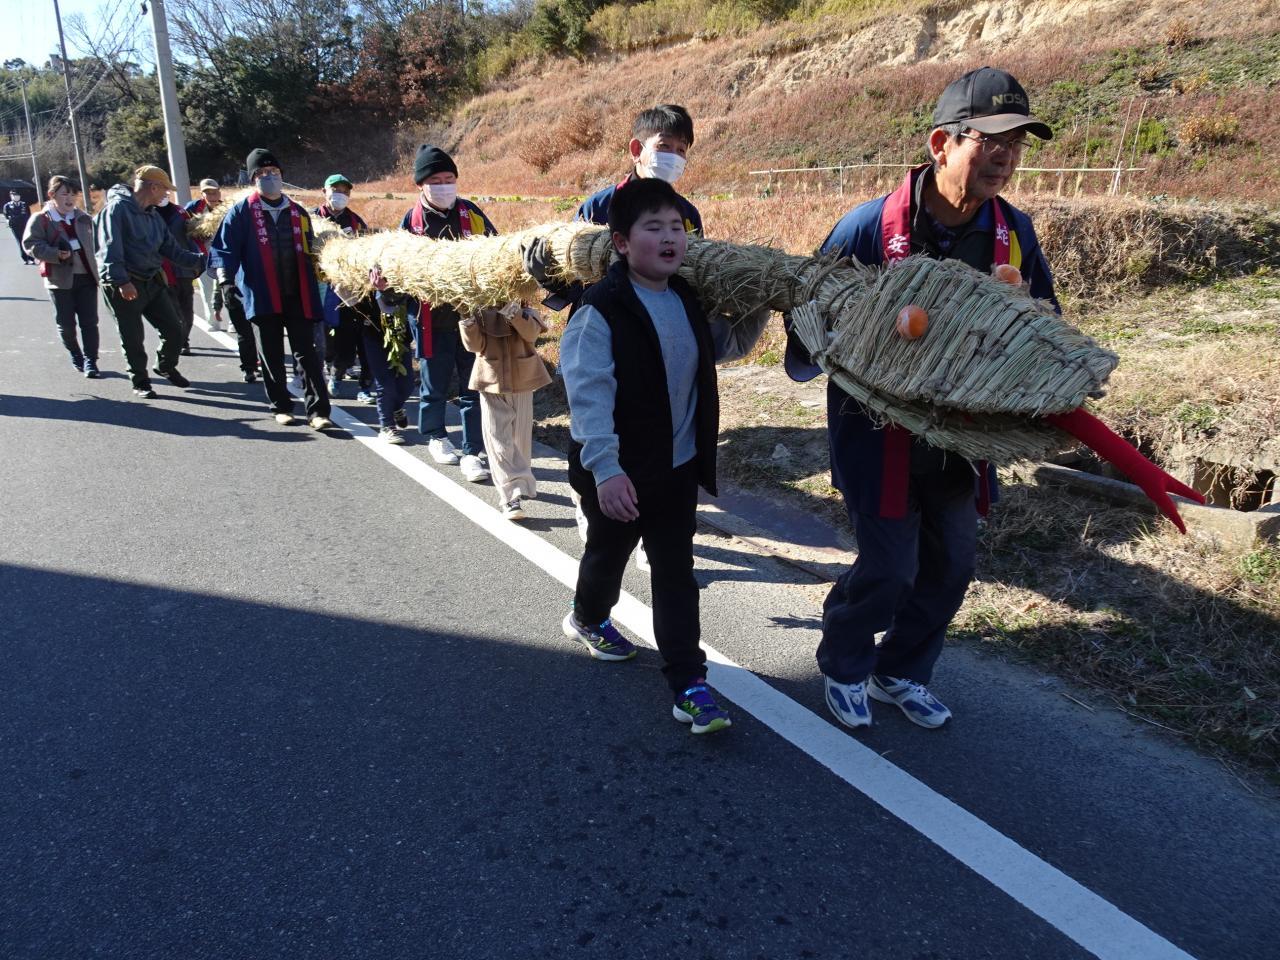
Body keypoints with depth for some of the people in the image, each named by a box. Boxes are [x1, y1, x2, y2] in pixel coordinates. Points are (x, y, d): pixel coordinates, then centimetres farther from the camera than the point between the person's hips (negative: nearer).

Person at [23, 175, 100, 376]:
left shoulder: (83, 218, 10)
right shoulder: (40, 219, -1)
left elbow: (96, 241, 16)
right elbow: (30, 243, -7)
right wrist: (56, 254, -22)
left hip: (86, 276, 2)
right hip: (60, 279, -2)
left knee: (89, 321, -3)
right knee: (66, 323, 6)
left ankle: (90, 360, 0)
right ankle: (76, 356, 27)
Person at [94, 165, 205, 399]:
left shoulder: (152, 215, 14)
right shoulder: (117, 208, -12)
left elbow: (171, 249, 15)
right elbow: (110, 249, -21)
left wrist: (201, 260, 6)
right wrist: (121, 281, -29)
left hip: (153, 282, 7)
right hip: (125, 287, -7)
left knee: (173, 329, 8)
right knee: (133, 338, 4)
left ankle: (166, 366, 33)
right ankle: (140, 382, 20)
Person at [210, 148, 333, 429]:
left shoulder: (298, 213, 13)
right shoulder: (242, 212, 3)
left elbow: (309, 252, 20)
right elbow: (223, 249, -1)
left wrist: (314, 286, 11)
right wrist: (226, 280, -16)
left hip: (298, 295, 2)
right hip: (262, 297, -1)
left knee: (307, 353, -3)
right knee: (271, 357, 7)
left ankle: (318, 411, -4)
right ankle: (281, 406, 19)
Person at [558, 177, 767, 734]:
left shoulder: (689, 302, 3)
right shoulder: (602, 311, -18)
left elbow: (727, 346, 22)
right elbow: (589, 394, -25)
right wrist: (604, 468, -31)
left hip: (679, 466, 5)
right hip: (618, 473, -5)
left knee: (675, 569, 6)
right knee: (608, 553, 18)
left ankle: (687, 679, 12)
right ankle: (587, 620, 50)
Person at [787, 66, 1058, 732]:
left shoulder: (1015, 233, -2)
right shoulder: (872, 226, -17)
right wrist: (807, 358, -23)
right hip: (879, 432, -5)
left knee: (951, 567, 12)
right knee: (890, 569, -3)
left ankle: (901, 673, 36)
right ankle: (842, 665, 28)